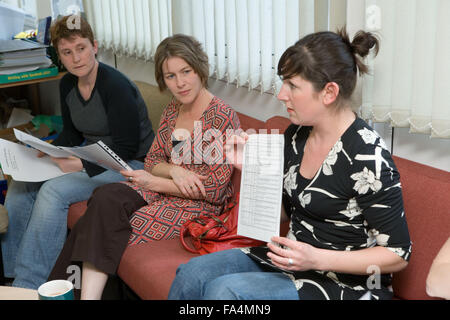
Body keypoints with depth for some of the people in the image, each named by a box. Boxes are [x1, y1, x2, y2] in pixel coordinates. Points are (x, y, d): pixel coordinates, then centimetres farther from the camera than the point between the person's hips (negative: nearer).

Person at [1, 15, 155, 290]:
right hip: (92, 154, 9)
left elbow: (126, 149, -20)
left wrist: (81, 166, -25)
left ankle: (27, 285, -17)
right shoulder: (68, 85, 4)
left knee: (54, 191, -27)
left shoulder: (116, 85, -21)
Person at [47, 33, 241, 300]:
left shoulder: (223, 117, -12)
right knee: (106, 198, -22)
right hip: (163, 190, 6)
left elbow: (215, 189, -13)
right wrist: (174, 171, -13)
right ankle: (88, 293, -26)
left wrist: (154, 182, -13)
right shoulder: (171, 112, 11)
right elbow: (152, 161, 12)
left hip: (200, 206, -6)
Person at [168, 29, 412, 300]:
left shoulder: (367, 158, -21)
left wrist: (317, 259, -24)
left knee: (224, 290, -25)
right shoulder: (297, 135, 2)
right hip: (290, 260, 7)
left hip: (344, 284, -7)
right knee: (192, 273, -11)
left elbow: (398, 254, -14)